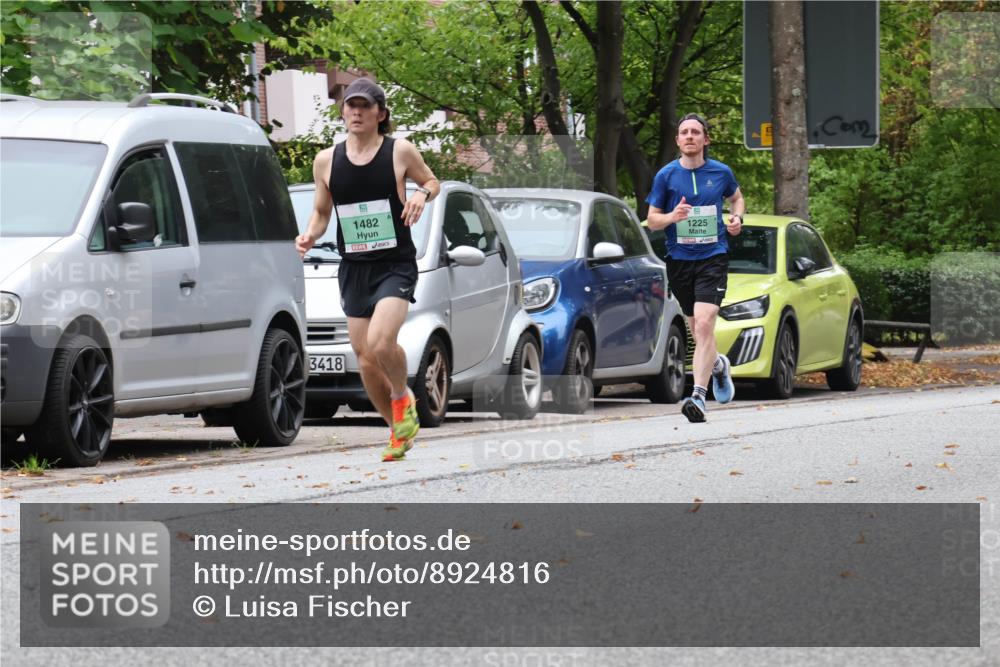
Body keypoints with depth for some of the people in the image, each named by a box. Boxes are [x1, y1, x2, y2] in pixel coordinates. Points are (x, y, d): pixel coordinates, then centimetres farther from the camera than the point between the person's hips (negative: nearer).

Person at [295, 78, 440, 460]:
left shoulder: (400, 152, -3)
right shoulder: (326, 161, 5)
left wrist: (422, 193, -11)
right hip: (353, 269, 4)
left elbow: (431, 181, 12)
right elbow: (321, 212, 15)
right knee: (365, 359, 4)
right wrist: (310, 237, -5)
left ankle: (403, 396, 5)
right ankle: (399, 429, 23)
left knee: (380, 343, -25)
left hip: (395, 266, -4)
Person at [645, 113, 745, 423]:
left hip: (713, 257, -2)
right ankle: (718, 364, 46)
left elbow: (737, 198, 23)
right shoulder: (666, 176, 1)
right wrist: (672, 216, -17)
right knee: (698, 330, 12)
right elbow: (652, 220, 5)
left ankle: (698, 396, -25)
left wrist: (737, 218, 1)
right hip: (679, 259, 2)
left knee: (704, 324, -19)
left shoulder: (721, 172, 3)